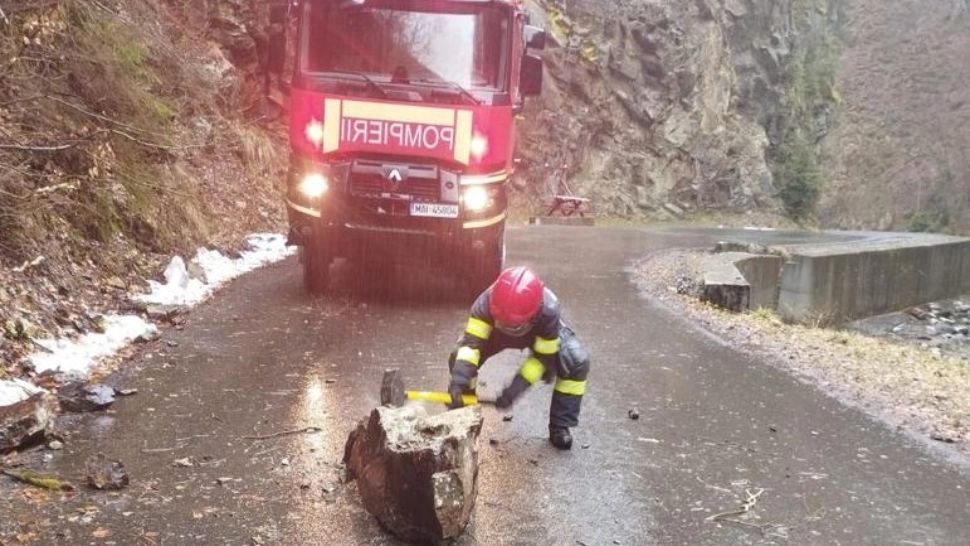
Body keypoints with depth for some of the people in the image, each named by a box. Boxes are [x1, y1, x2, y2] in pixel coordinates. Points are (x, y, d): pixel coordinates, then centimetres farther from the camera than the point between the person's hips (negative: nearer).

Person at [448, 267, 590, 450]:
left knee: (577, 362, -24)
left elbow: (543, 358, -33)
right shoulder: (488, 301, -41)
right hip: (496, 331, 1)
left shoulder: (549, 311, -43)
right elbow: (471, 341, -43)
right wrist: (459, 377, -58)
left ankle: (560, 426, -9)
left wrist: (515, 389, -40)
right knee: (459, 358, -20)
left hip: (542, 334, -1)